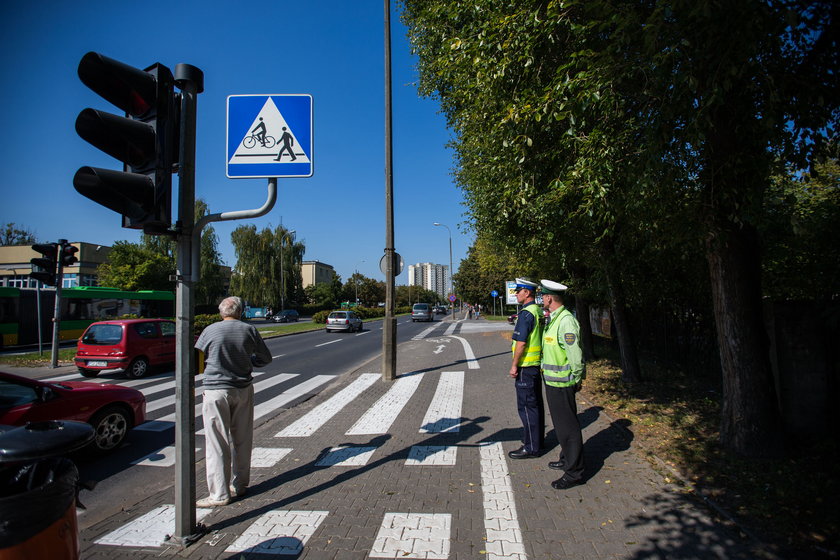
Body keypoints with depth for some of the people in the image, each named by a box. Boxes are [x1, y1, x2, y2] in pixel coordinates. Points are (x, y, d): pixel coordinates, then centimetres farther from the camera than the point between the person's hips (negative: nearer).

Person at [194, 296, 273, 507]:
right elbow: (266, 357, 8)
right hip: (244, 389, 3)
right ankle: (239, 485, 26)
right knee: (242, 440, 14)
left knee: (217, 443, 3)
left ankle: (219, 494, 8)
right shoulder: (249, 330, -1)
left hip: (216, 390, -3)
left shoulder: (210, 331, -6)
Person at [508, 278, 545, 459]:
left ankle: (531, 448, 4)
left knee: (527, 406, -3)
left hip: (526, 366, -10)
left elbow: (521, 342, -22)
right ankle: (537, 439, 30)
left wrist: (514, 365, -16)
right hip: (538, 364, 10)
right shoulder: (539, 311, 11)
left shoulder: (526, 313, -19)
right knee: (536, 403, 18)